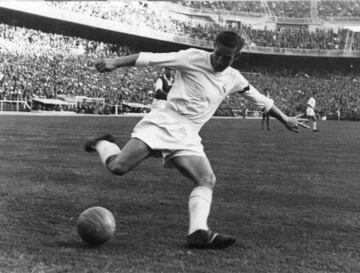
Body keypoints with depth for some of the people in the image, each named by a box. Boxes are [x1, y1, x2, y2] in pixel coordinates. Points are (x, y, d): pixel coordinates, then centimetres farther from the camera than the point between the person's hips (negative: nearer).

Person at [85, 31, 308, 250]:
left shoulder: (233, 79, 13)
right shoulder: (193, 58, -3)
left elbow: (261, 100, 28)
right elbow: (152, 58, -8)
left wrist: (285, 119, 33)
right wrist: (116, 62, -17)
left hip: (187, 136, 5)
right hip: (164, 122, -5)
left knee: (207, 181, -13)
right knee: (118, 167, -18)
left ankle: (198, 232, -16)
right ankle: (102, 144, 13)